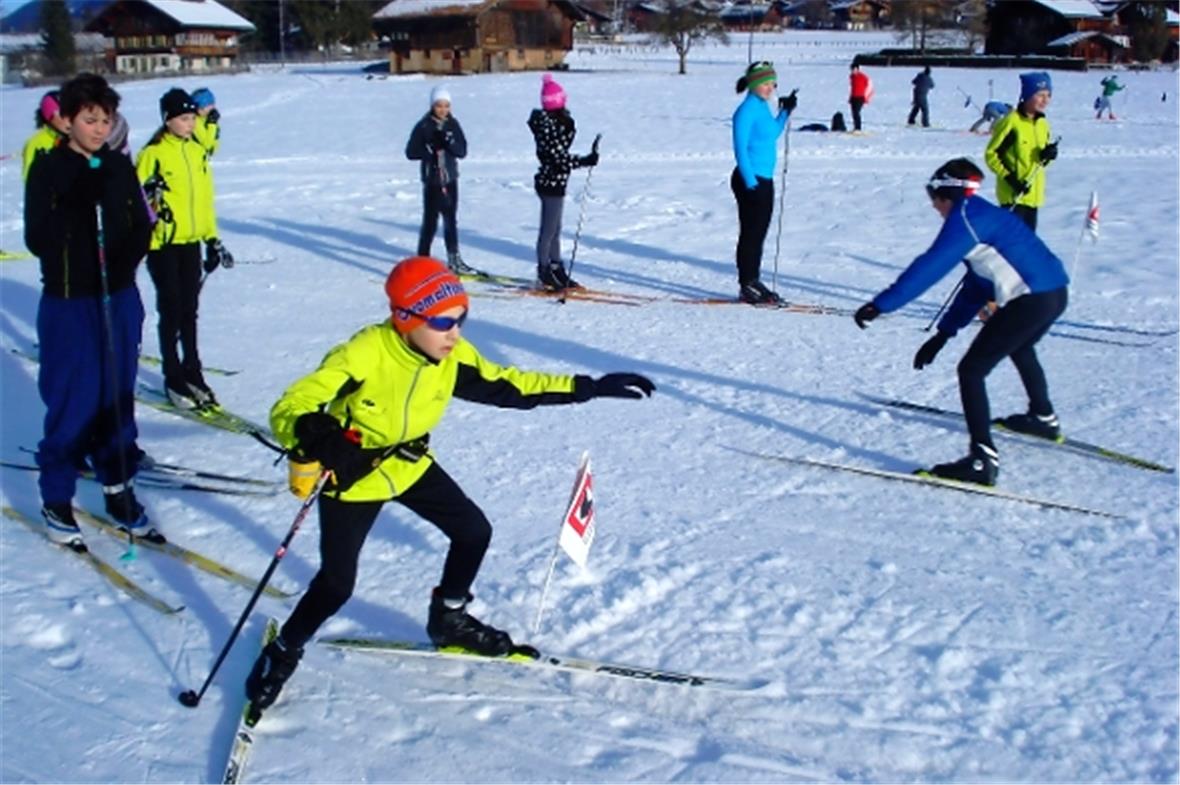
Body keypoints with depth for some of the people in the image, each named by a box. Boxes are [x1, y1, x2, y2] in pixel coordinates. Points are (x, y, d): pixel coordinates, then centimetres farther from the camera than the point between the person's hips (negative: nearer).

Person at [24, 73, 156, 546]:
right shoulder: (48, 169, -6)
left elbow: (141, 228, 8)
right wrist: (78, 206, -23)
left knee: (118, 397, 11)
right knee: (72, 401, -1)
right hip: (68, 303, -4)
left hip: (120, 300, 4)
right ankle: (56, 498, 14)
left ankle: (118, 487, 24)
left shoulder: (119, 168, 6)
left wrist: (124, 264, -9)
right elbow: (37, 238, -11)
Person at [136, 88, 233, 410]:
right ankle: (173, 377, 8)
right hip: (163, 243, -5)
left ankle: (192, 370, 22)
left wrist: (213, 240, 15)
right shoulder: (153, 154, -8)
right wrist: (151, 196, -29)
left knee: (190, 310, 12)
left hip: (191, 242, 5)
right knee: (171, 310, -1)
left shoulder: (198, 152, 10)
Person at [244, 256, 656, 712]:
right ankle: (283, 654, 21)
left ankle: (448, 620, 32)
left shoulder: (452, 355, -15)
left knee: (473, 532, 6)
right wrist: (316, 436, -60)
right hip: (350, 477, -6)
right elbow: (289, 408, -35)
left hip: (409, 465, 6)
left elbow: (506, 385, -4)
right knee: (336, 585, -7)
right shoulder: (362, 356, -33)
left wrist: (587, 388, -9)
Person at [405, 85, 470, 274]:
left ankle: (454, 260, 25)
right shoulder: (423, 126, -8)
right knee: (430, 221, -5)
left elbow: (462, 151, -3)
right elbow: (411, 152, -8)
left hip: (450, 179, 5)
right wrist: (431, 150, -20)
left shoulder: (453, 124, 3)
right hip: (432, 180, -4)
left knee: (451, 220, 15)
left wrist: (448, 142, -20)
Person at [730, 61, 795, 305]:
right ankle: (747, 287, 4)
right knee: (751, 234, -3)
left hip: (764, 179, 9)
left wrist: (785, 112, 16)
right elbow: (740, 148, -18)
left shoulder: (763, 106, 12)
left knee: (759, 233, 15)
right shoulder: (747, 109, -15)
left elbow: (772, 134, 26)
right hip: (750, 181, -9)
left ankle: (754, 281, 24)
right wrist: (750, 181, -20)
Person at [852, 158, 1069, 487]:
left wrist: (881, 304, -24)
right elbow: (976, 286, 22)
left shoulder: (966, 217, -9)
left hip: (1032, 299, -10)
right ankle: (1044, 418, 59)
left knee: (971, 370, -7)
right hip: (1054, 293, 10)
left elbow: (930, 266, -21)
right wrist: (944, 333, 20)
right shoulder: (984, 216, 21)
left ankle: (983, 460, -14)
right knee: (1020, 348, 38)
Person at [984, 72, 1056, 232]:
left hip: (1033, 193, 8)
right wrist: (1010, 178, -19)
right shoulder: (1011, 122, -15)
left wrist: (1047, 155, -5)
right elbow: (991, 154, -13)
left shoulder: (1042, 123, 9)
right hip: (1013, 194, -8)